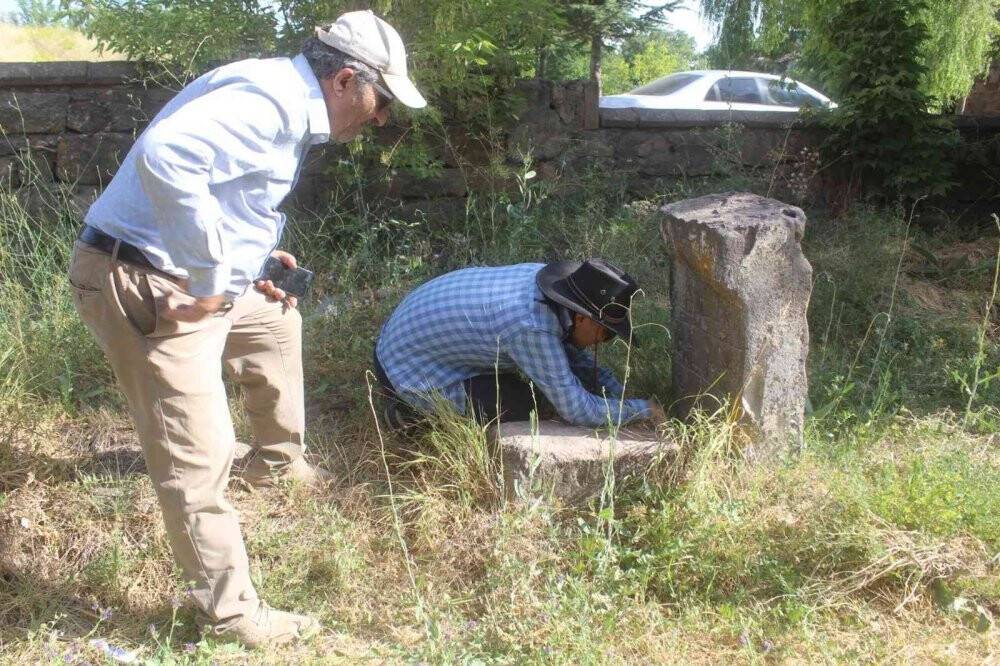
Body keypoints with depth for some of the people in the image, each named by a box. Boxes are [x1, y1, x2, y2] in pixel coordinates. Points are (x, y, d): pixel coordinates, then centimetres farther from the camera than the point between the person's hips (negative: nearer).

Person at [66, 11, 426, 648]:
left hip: (192, 278, 11)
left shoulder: (289, 106, 13)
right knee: (200, 458, -7)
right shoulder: (270, 99, -20)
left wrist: (251, 259, 13)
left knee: (279, 323, 30)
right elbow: (165, 155, -36)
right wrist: (211, 275, -29)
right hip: (143, 284, -11)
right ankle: (234, 614, 6)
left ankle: (279, 459, 49)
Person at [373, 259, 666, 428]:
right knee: (520, 406, -13)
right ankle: (412, 410, 1)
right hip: (407, 368, -9)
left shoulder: (546, 277, -7)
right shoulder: (534, 329, -33)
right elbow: (578, 410, -26)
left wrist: (621, 396, 1)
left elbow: (576, 356, 8)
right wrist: (642, 409, -13)